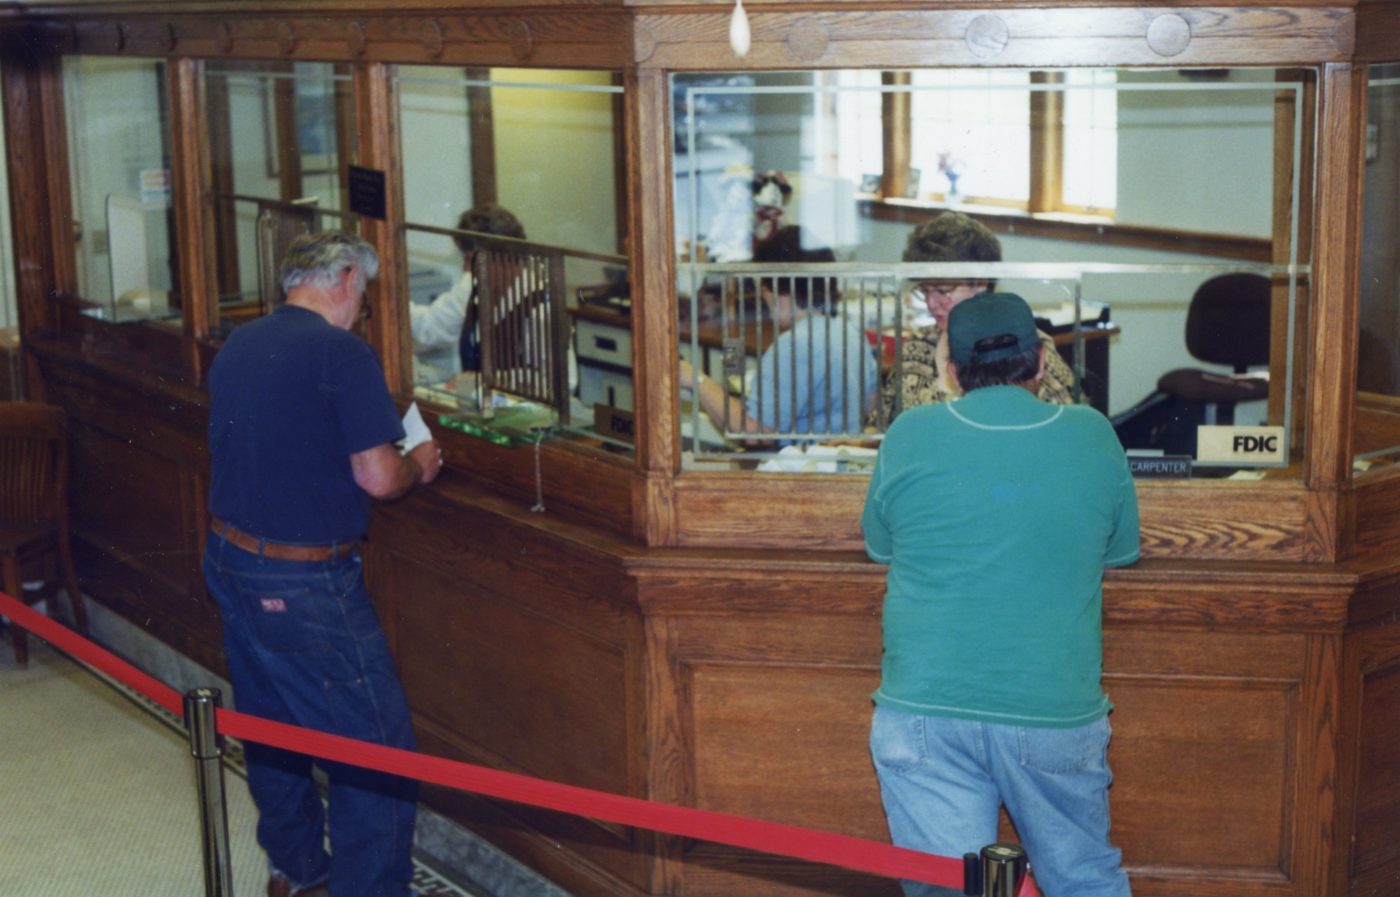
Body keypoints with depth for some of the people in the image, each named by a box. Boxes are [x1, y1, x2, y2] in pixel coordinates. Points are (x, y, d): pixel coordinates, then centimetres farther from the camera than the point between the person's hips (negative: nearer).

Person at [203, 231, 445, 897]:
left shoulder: (236, 346, 8)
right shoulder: (342, 353, -16)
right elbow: (378, 477, -17)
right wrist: (419, 466, 3)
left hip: (228, 560, 9)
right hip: (303, 583, -9)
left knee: (270, 726, 21)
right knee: (376, 745, 1)